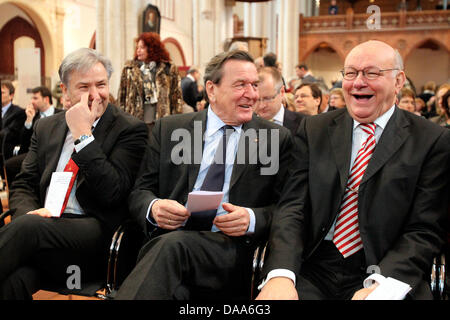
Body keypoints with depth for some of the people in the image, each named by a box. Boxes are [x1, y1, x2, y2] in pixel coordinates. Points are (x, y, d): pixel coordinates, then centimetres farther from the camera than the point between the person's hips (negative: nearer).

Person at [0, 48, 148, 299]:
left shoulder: (130, 129, 1)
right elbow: (23, 185, 17)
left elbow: (112, 193, -9)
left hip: (93, 235, -3)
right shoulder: (46, 127, 18)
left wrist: (83, 135, -12)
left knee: (26, 228, -33)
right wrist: (29, 212, -7)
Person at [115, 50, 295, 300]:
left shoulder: (278, 138, 10)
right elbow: (139, 192, 12)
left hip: (233, 245, -1)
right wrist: (153, 208, -12)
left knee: (173, 245, -33)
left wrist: (252, 219, -15)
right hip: (165, 239, 1)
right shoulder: (168, 129, 14)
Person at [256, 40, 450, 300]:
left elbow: (425, 230, -4)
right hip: (312, 272, 1)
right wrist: (281, 274, -19)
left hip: (388, 273, -1)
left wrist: (380, 284, -20)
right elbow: (293, 207, -2)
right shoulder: (313, 130, 6)